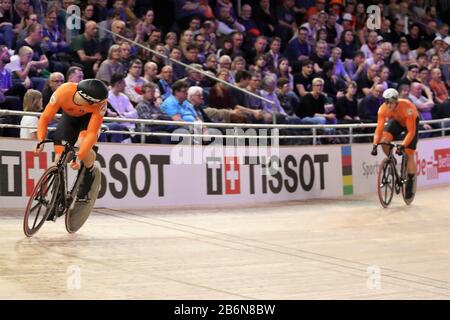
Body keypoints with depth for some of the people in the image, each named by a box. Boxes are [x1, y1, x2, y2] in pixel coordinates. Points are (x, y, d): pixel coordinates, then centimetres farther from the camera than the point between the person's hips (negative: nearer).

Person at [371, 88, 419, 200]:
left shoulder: (407, 107, -40)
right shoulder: (383, 109, -29)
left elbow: (411, 131, -39)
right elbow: (379, 128, -27)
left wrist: (403, 145, -50)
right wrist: (375, 144, -39)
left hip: (411, 122, -3)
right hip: (397, 121, 4)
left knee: (410, 154, -9)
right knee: (384, 140, -24)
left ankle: (410, 185, 3)